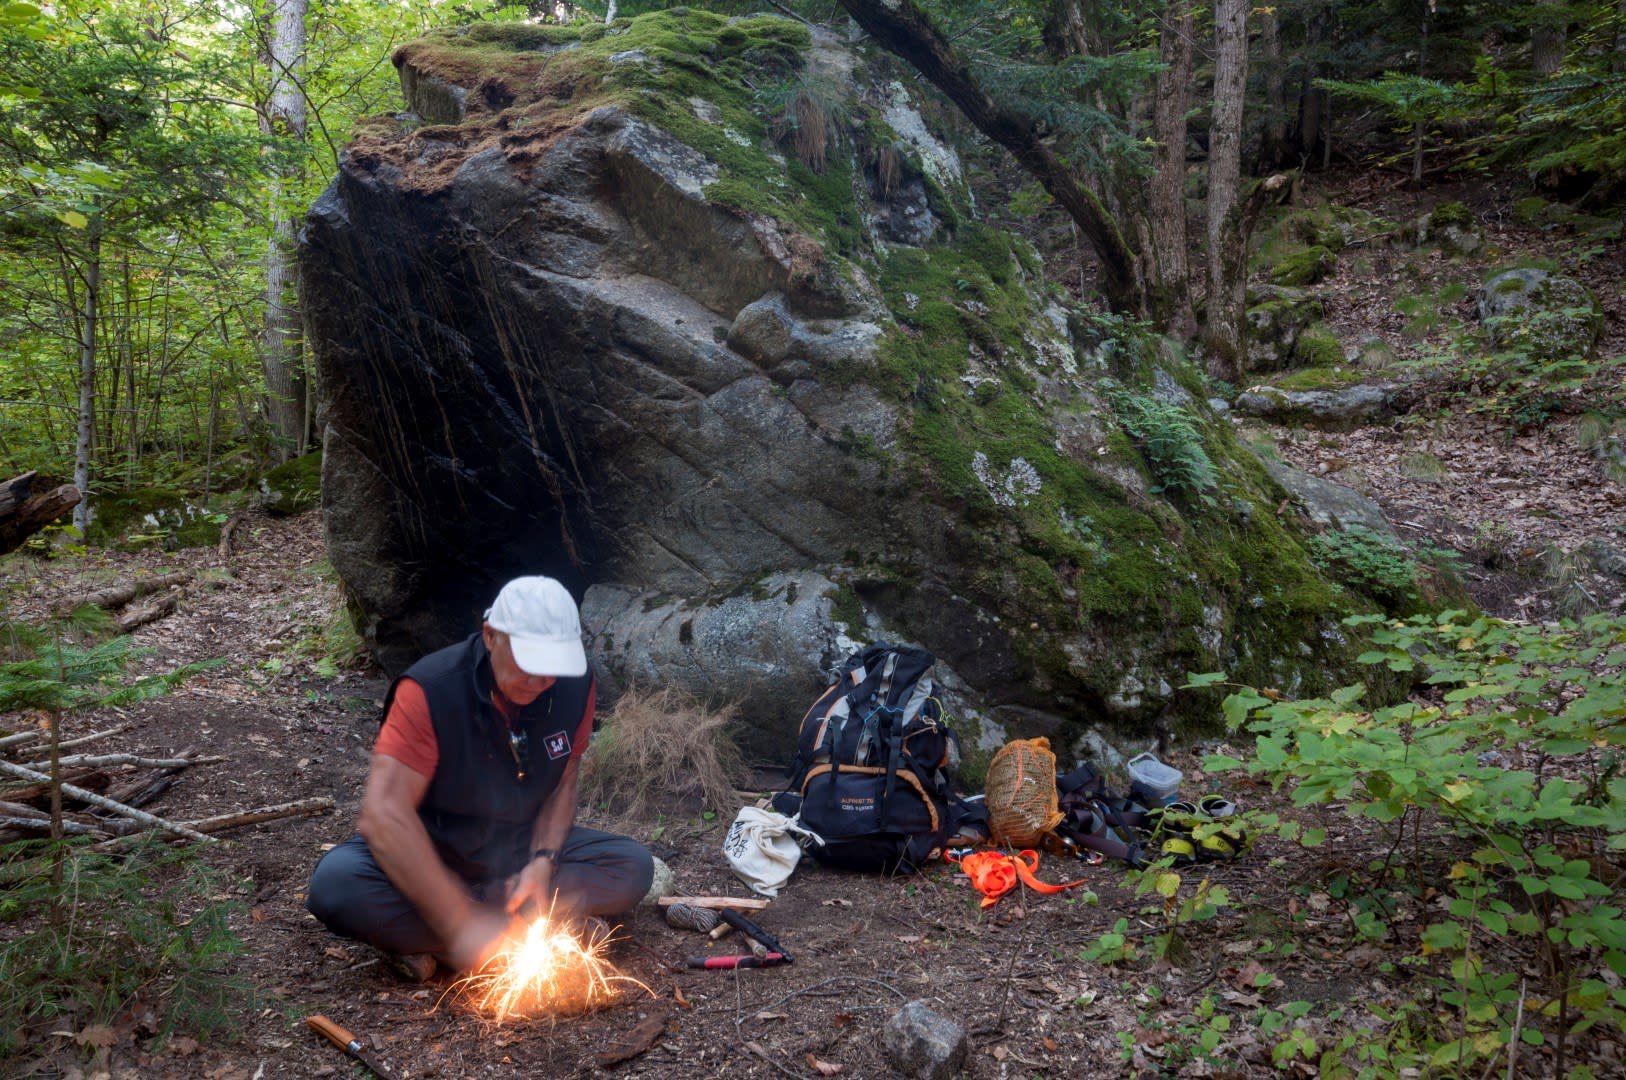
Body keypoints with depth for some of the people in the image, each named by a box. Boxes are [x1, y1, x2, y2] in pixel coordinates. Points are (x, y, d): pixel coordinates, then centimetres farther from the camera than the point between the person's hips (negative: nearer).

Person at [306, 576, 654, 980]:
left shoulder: (576, 686, -13)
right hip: (427, 853, -3)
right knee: (335, 882, -34)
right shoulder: (430, 690, -26)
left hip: (520, 847, 4)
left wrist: (544, 861, -20)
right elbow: (384, 813, -34)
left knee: (634, 865, -19)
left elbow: (563, 784, 0)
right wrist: (461, 925, -39)